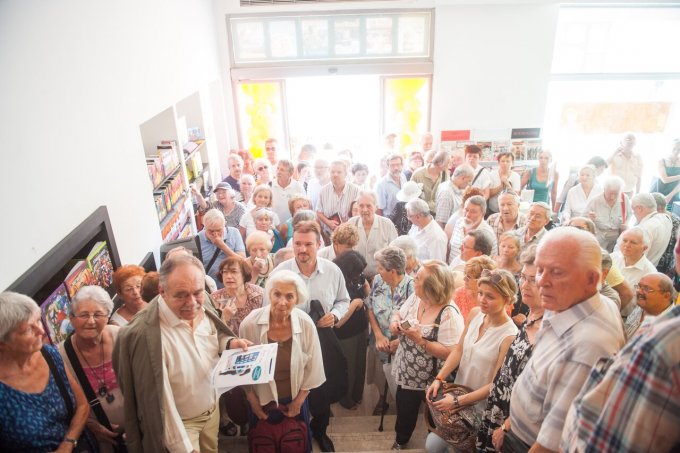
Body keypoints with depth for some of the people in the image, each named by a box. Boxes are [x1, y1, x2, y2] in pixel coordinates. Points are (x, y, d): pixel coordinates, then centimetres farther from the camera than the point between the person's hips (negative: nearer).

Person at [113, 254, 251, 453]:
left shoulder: (203, 309, -14)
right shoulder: (146, 334, -34)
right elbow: (160, 401, -27)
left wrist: (230, 342, -14)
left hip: (212, 408, 7)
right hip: (179, 423, -6)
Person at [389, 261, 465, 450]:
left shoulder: (449, 314, -27)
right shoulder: (415, 298, -5)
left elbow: (450, 353, -29)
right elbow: (398, 314, 9)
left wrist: (419, 340, -33)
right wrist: (394, 322, -14)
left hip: (430, 379, -6)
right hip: (406, 372, 6)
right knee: (404, 411, 25)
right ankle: (401, 440, 52)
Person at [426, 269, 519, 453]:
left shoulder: (509, 336, -28)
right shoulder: (475, 314, -9)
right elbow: (459, 349, 0)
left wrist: (457, 401, -19)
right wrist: (439, 378, -11)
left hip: (479, 407, -6)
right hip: (457, 390, 6)